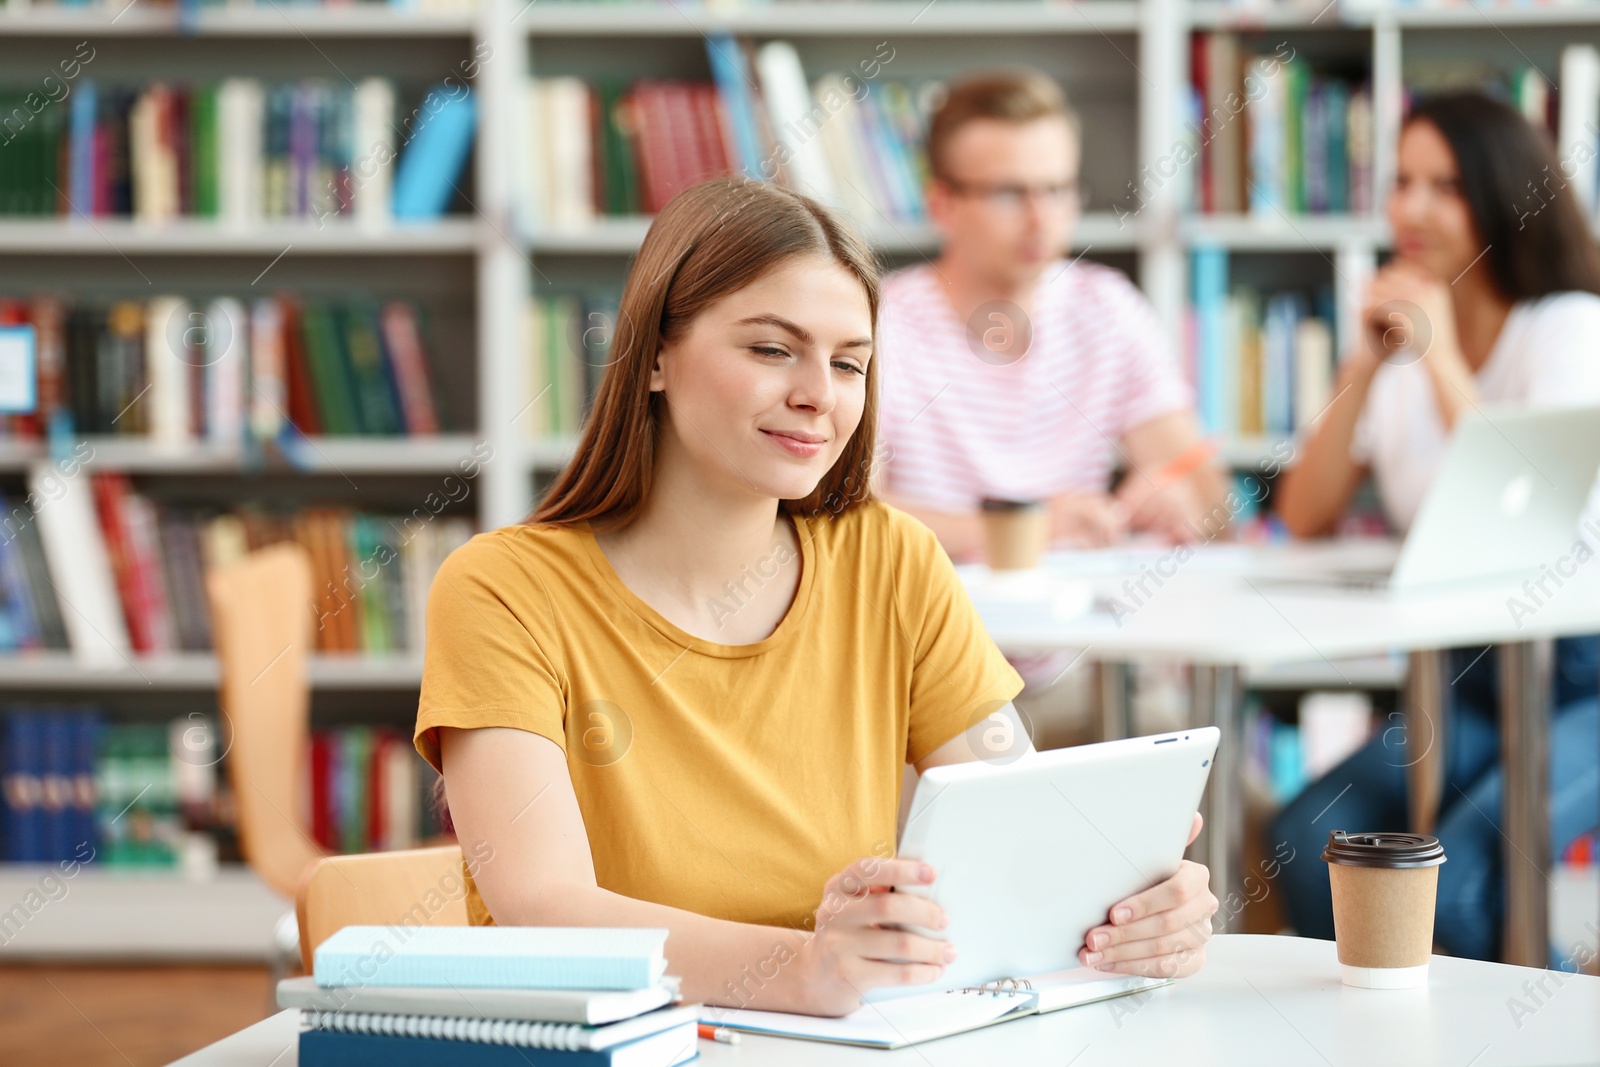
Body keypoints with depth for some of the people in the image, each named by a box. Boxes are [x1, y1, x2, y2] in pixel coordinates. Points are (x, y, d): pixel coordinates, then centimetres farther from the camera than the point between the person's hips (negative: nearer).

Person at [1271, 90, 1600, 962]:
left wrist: (1441, 361, -17)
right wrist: (1364, 366, -7)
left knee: (1450, 879, -29)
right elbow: (1304, 521, 2)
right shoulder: (1400, 348, 11)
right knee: (1308, 839, -20)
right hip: (1459, 683, 6)